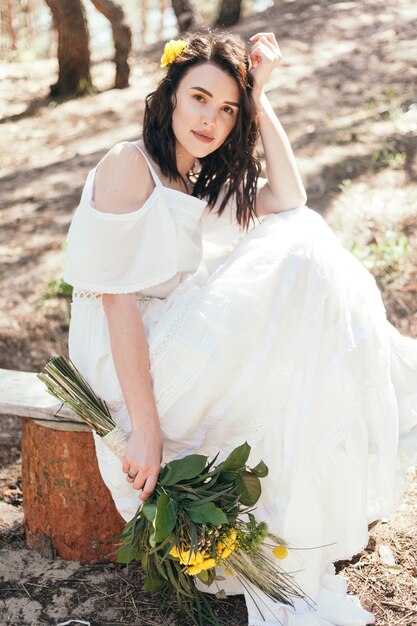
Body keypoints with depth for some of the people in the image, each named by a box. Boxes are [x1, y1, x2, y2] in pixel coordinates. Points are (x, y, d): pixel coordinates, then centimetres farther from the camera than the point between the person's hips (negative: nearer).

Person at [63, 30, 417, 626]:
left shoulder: (205, 179, 13)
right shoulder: (129, 165, -14)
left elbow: (289, 201, -1)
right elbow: (118, 298, -20)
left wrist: (258, 95, -3)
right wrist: (145, 428, -26)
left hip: (182, 340, 9)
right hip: (125, 354, -9)